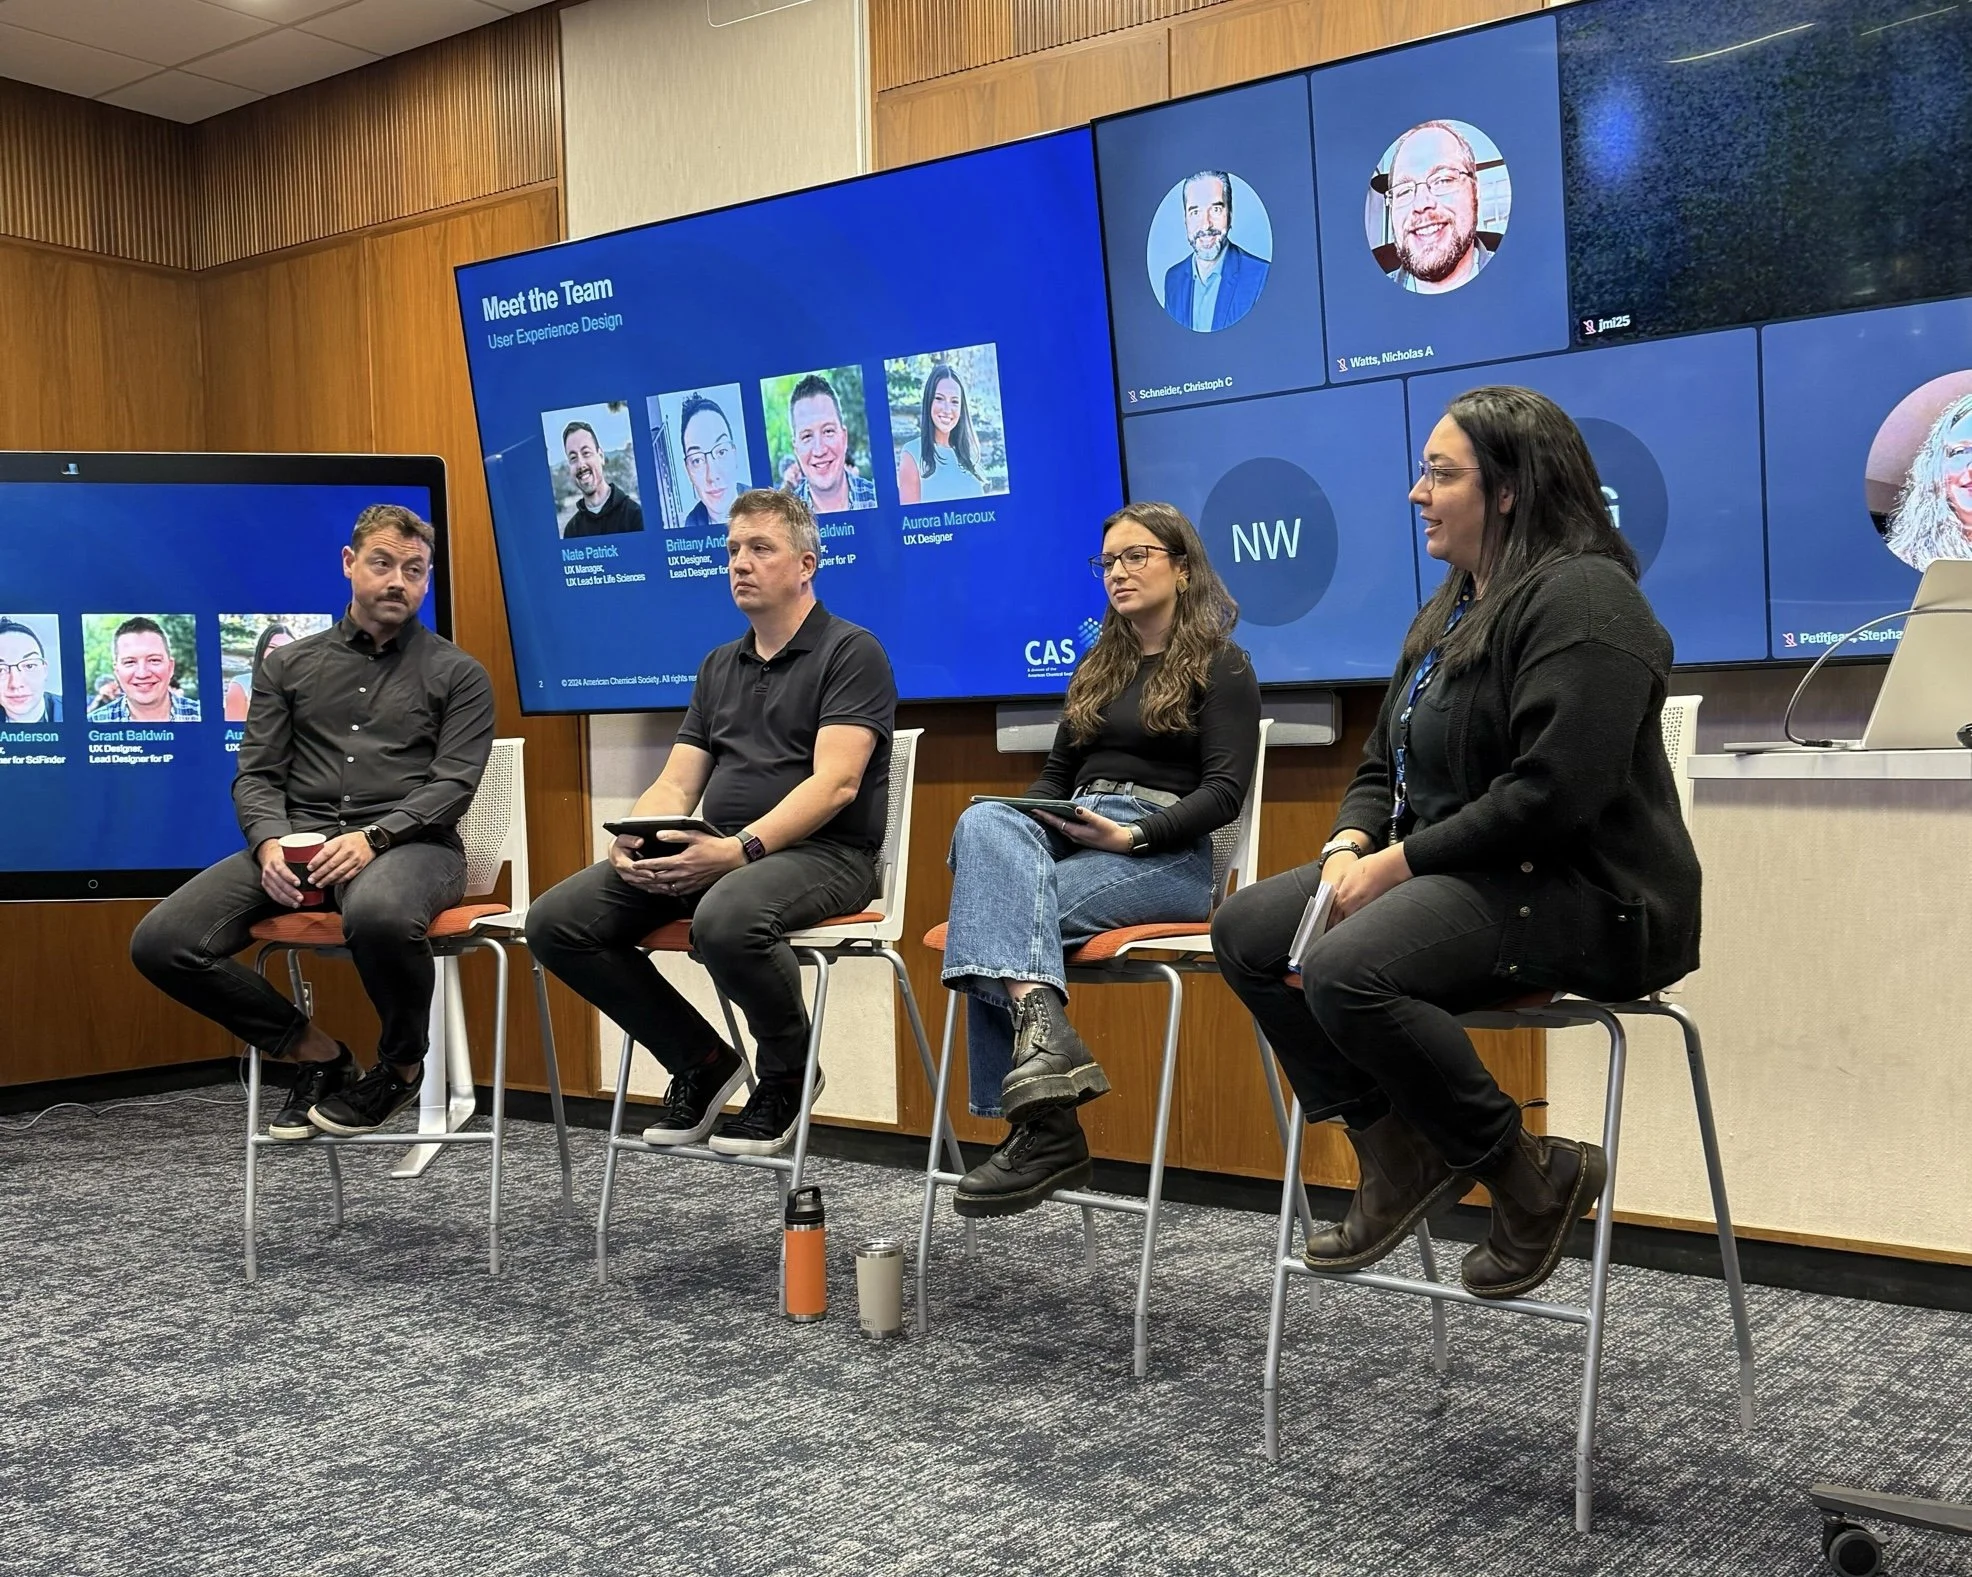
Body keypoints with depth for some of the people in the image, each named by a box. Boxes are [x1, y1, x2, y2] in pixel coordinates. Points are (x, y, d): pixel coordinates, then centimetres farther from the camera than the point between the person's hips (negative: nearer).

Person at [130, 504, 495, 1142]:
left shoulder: (458, 675, 10)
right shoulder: (287, 666, 19)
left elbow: (453, 783, -1)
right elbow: (256, 774, 12)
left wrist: (373, 837, -19)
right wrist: (269, 842, -10)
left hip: (410, 843, -4)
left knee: (379, 913, -41)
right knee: (160, 942, -19)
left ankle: (400, 1066, -9)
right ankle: (313, 1050, 2)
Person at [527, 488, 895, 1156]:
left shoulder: (850, 652, -2)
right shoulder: (720, 667, 21)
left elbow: (835, 782, -14)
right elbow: (675, 785, 15)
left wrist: (742, 847, -27)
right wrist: (633, 843, -8)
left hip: (823, 853, -7)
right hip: (718, 852, 7)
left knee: (727, 920, -40)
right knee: (556, 922, -10)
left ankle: (788, 1074, -8)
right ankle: (701, 1062, 5)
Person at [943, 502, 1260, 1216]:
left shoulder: (1221, 666, 7)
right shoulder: (1098, 667, 27)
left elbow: (1224, 792, -5)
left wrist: (1133, 835, -19)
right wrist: (1027, 816, 1)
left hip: (1167, 853, -5)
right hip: (1069, 834, 6)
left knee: (994, 910, -29)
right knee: (983, 822, -30)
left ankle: (1039, 1126, -33)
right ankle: (1040, 1022, -45)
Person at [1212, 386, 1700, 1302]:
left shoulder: (1580, 601, -15)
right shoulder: (1456, 608, 17)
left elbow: (1550, 795, -25)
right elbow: (1384, 765, 19)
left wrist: (1400, 862, -19)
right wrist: (1350, 846, -2)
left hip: (1585, 895, -10)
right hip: (1454, 874, 10)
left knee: (1348, 972, -31)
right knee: (1245, 932, 0)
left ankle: (1532, 1175, -11)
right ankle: (1394, 1151, 2)